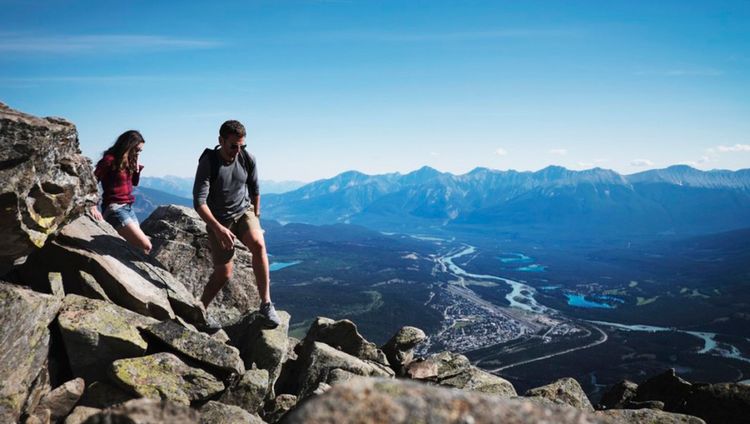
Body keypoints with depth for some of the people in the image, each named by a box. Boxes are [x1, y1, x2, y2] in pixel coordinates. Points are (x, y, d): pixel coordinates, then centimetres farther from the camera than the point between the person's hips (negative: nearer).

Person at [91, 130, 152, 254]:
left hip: (128, 208, 8)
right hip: (115, 208, -8)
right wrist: (93, 207, -24)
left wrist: (137, 168, 6)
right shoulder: (110, 160, -11)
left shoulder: (128, 161, 12)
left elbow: (134, 183, 21)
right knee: (145, 246, -17)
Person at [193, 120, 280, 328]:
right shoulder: (208, 162, -18)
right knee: (223, 274, -9)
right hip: (218, 220, -2)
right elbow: (199, 202, -23)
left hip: (244, 212, 2)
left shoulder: (247, 159, -7)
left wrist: (256, 217, 17)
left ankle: (266, 304, -27)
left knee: (258, 243, -30)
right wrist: (218, 228, -33)